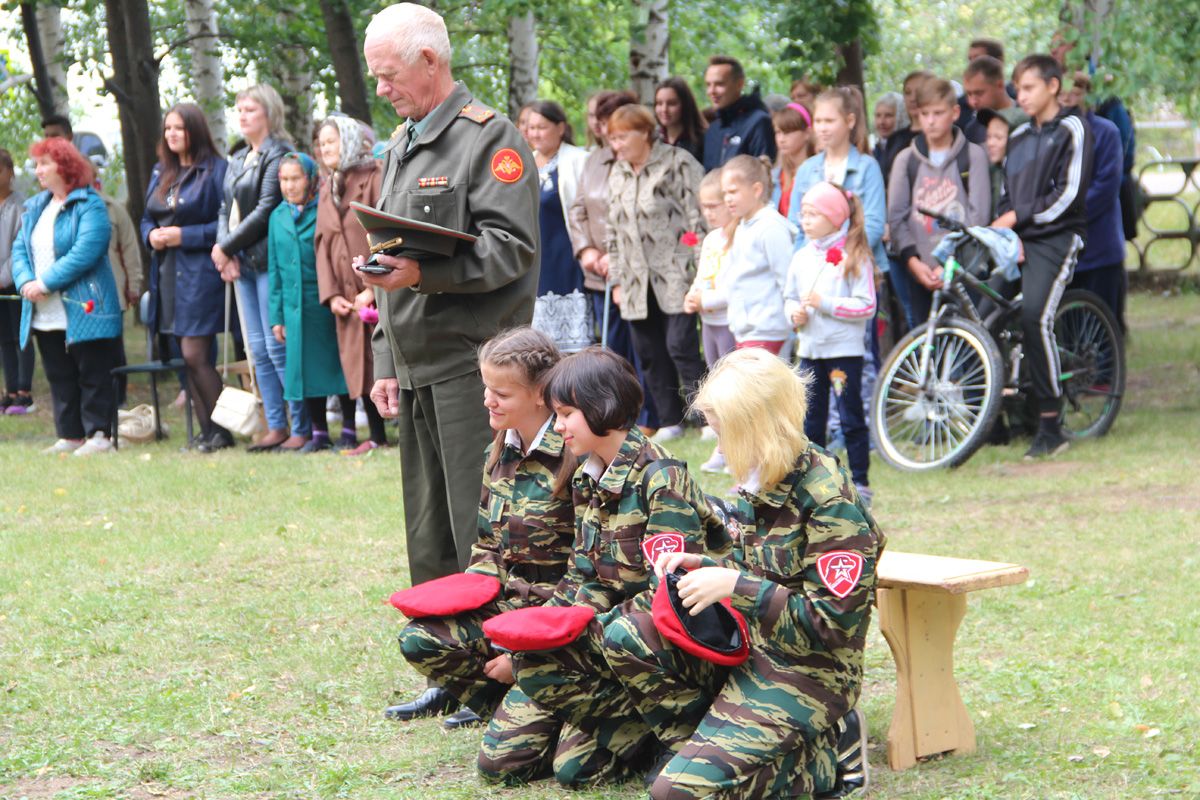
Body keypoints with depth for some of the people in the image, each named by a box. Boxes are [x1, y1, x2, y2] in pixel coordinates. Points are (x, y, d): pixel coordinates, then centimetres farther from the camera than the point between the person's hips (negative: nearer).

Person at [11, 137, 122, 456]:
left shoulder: (89, 205, -9)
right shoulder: (35, 207, 16)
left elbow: (85, 252, -20)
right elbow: (19, 249, 12)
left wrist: (45, 283, -20)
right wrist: (25, 281, -8)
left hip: (83, 310, -8)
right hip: (45, 316, 8)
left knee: (93, 376, -2)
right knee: (59, 378, 10)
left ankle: (98, 435, 3)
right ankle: (70, 436, 16)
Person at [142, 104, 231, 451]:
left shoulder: (216, 170, -8)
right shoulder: (161, 173, 16)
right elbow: (147, 218, 22)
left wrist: (185, 236, -16)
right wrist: (151, 234, 0)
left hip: (200, 275, -8)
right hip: (167, 275, 8)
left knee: (195, 355, -11)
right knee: (190, 359, 9)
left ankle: (222, 430, -1)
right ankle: (207, 431, 14)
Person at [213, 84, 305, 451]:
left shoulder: (278, 155, -9)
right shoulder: (237, 159, 18)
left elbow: (265, 210, -15)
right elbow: (227, 208, 16)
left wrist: (226, 247, -11)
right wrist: (224, 250, -1)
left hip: (268, 260, -9)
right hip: (242, 265, 9)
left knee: (278, 347, -9)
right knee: (258, 349, 9)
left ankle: (303, 428, -5)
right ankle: (276, 427, 13)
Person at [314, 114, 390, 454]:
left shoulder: (374, 179, -5)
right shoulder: (327, 189, 16)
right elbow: (322, 243, 12)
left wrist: (373, 288, -17)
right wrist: (331, 294, 0)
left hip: (378, 291, -6)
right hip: (348, 295, 6)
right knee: (358, 362, 6)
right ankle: (377, 436, 12)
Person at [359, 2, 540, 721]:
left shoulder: (491, 138, -7)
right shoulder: (399, 149, 20)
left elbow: (511, 249, -16)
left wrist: (425, 273, -26)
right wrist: (385, 362, 18)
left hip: (472, 362, -8)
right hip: (416, 368, 9)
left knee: (480, 532, -7)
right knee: (430, 538, 12)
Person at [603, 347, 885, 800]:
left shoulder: (829, 499, -21)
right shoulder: (760, 482, 5)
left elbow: (834, 623, -21)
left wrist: (735, 586, -23)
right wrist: (701, 566, 1)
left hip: (806, 674, -8)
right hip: (750, 648, 8)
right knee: (625, 636, -7)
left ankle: (824, 757, 1)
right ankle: (712, 745, 0)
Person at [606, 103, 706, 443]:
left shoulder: (677, 163, -6)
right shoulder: (617, 174, 15)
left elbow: (698, 218, -9)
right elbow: (614, 230, 19)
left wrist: (701, 271, -12)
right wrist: (617, 280, 15)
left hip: (676, 274, -7)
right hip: (638, 282, 7)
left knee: (680, 345, -12)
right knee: (649, 351, 6)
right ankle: (670, 421, 14)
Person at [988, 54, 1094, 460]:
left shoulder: (1072, 129, 0)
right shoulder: (1019, 137, 20)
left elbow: (1069, 193, -10)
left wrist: (1019, 217, -11)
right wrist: (1000, 228, 1)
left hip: (1056, 237, -7)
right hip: (1016, 241, 7)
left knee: (1035, 317, -24)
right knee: (984, 316, -8)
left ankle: (1051, 426, -18)